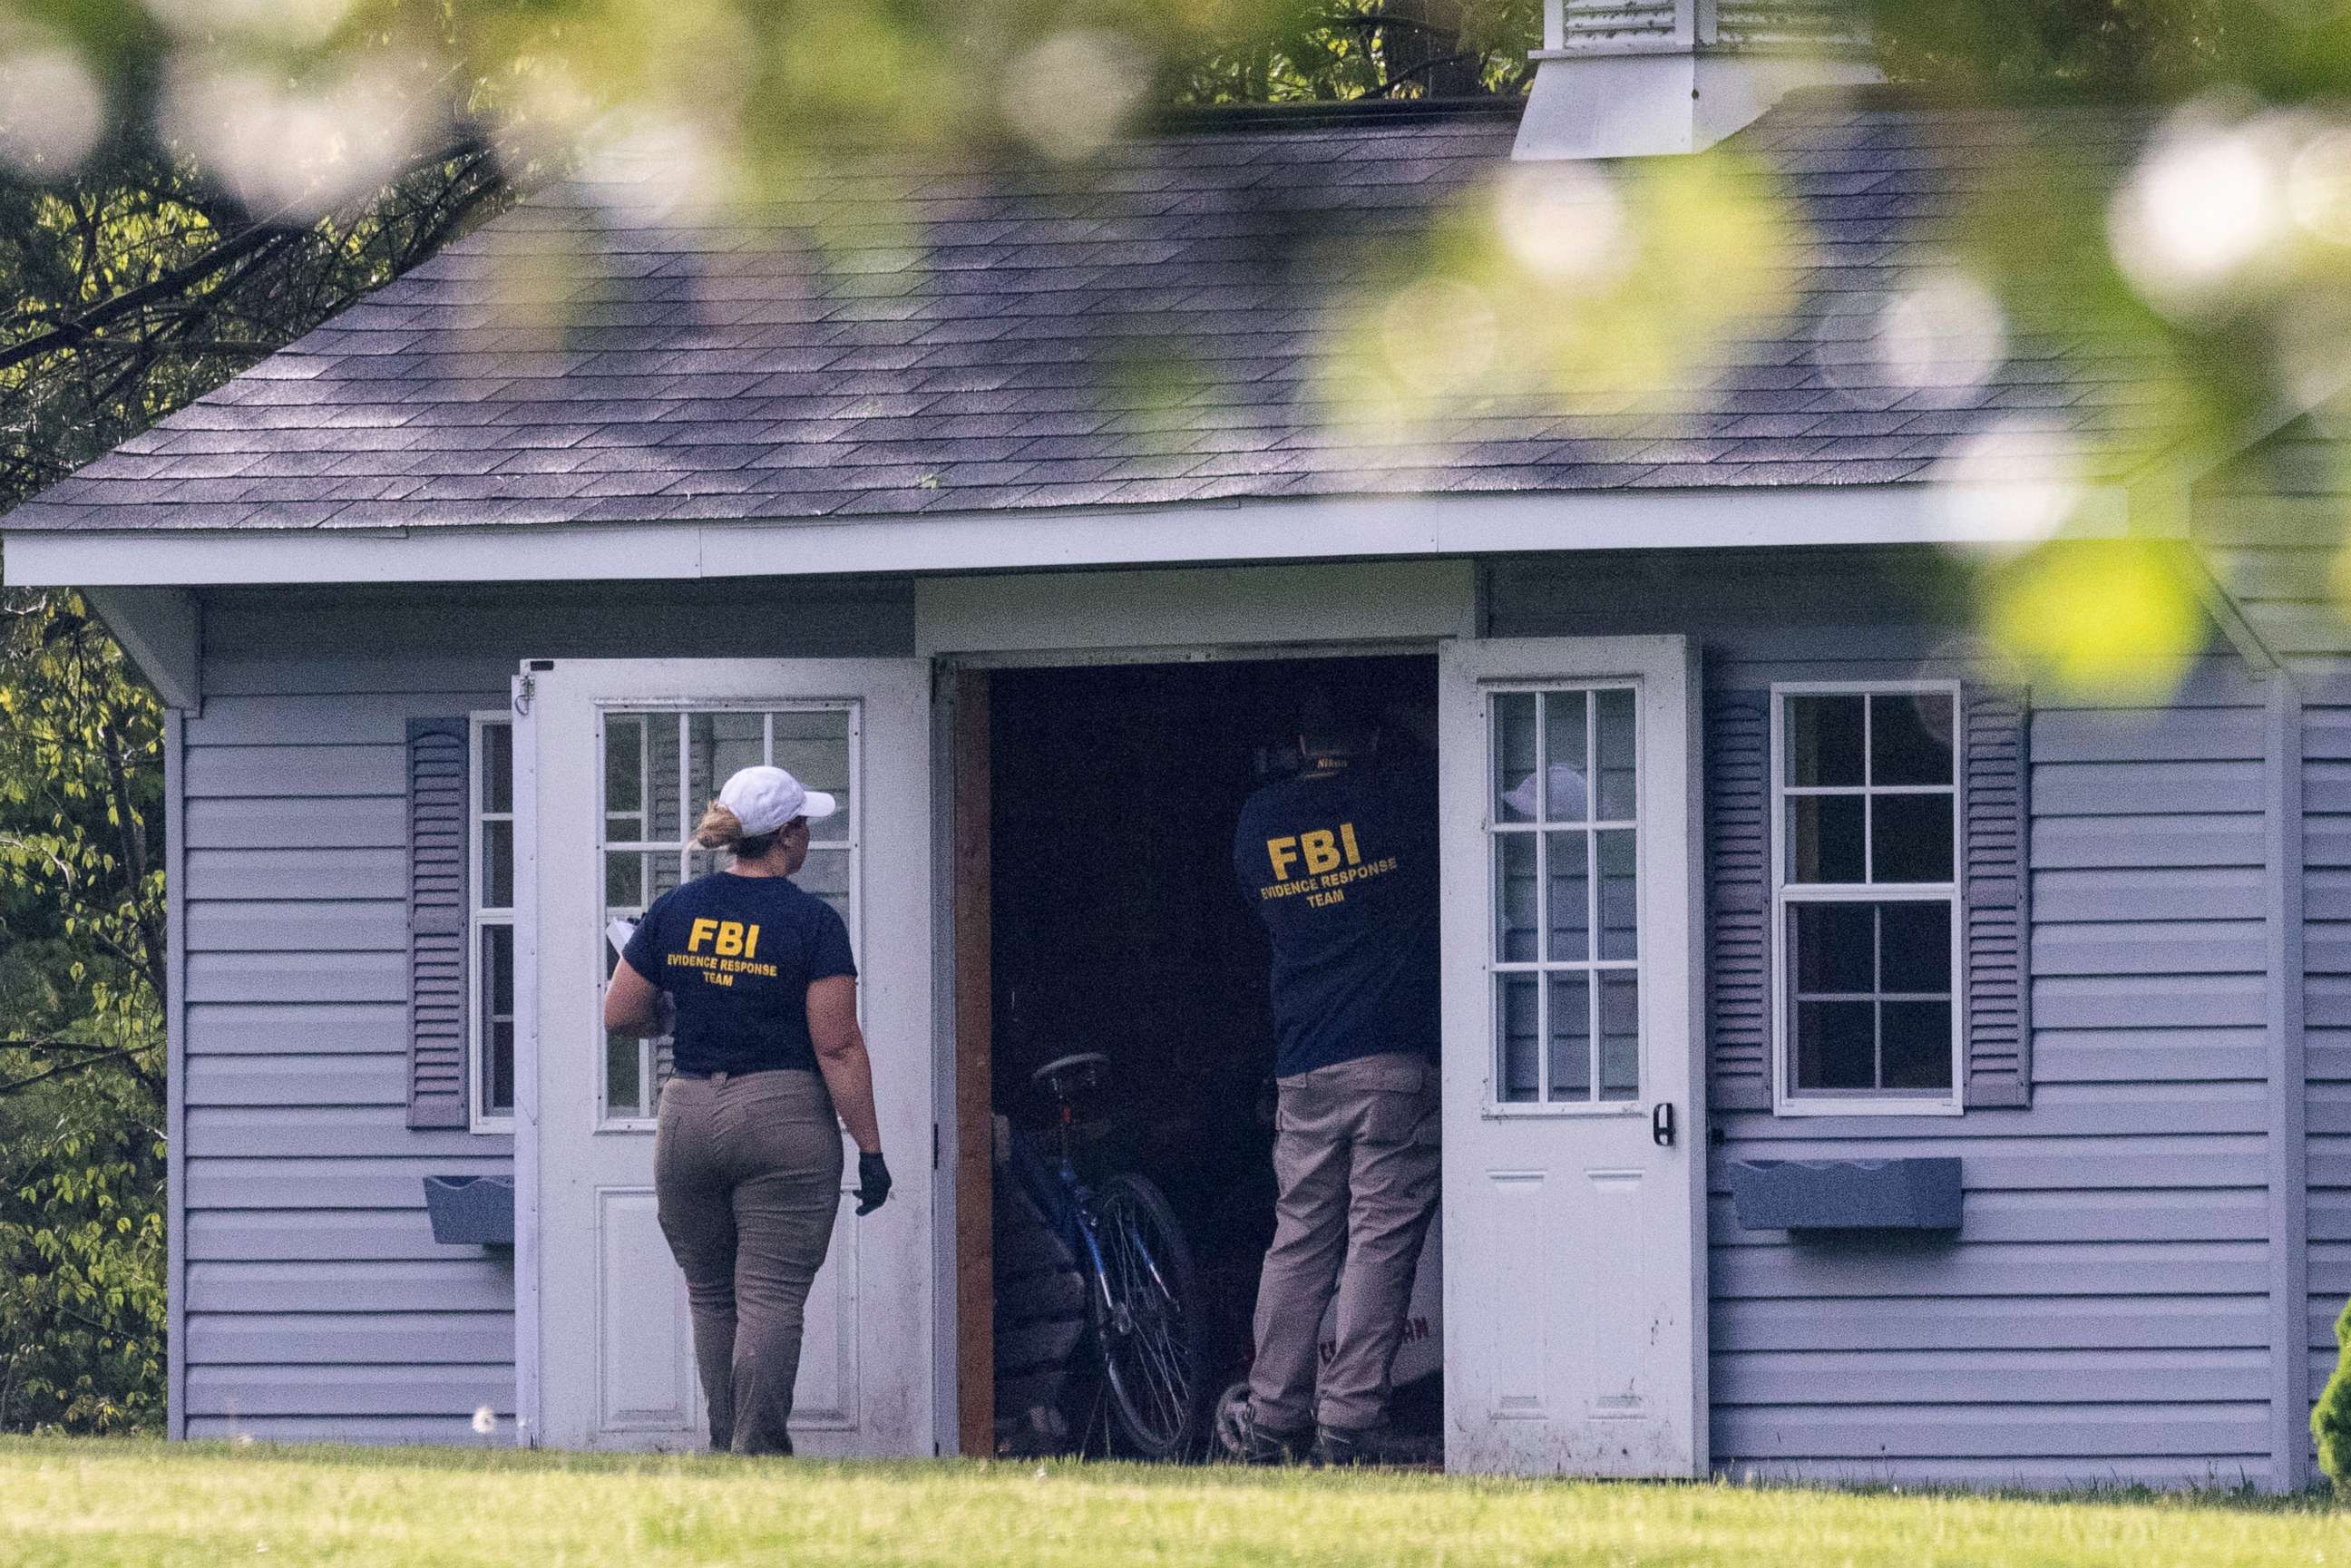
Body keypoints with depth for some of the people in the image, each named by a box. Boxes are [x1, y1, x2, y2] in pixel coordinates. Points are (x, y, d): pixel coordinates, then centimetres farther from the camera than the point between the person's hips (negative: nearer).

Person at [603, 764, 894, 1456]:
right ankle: (756, 1454, -11)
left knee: (711, 1296, 15)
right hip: (784, 1118, -4)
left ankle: (725, 1451, 16)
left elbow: (619, 1015, 7)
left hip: (688, 1115, 4)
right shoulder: (813, 922, -9)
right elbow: (838, 1047, -11)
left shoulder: (675, 911, 3)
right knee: (771, 1302, -4)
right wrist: (870, 1150, -7)